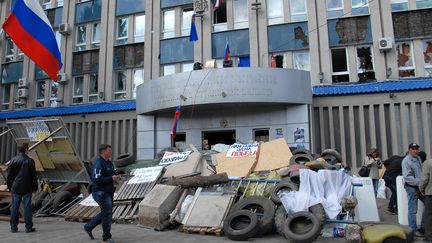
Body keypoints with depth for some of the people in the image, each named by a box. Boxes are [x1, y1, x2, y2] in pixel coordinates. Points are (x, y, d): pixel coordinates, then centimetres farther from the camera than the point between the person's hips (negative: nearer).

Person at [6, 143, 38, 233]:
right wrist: (35, 187, 5)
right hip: (27, 188, -3)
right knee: (27, 207, 1)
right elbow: (33, 176, -4)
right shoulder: (30, 161, -7)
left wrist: (9, 186, 17)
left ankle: (13, 227, 14)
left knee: (14, 208, 8)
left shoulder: (13, 160, 1)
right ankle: (28, 227, 5)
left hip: (15, 188, 3)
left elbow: (9, 175, 6)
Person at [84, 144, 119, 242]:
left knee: (105, 212, 18)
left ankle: (88, 227, 33)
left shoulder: (108, 162, 11)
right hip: (101, 192, -10)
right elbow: (96, 179, -26)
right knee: (107, 213, -2)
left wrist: (115, 177, 3)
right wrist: (111, 178, -25)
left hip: (108, 192, 10)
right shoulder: (98, 164, -19)